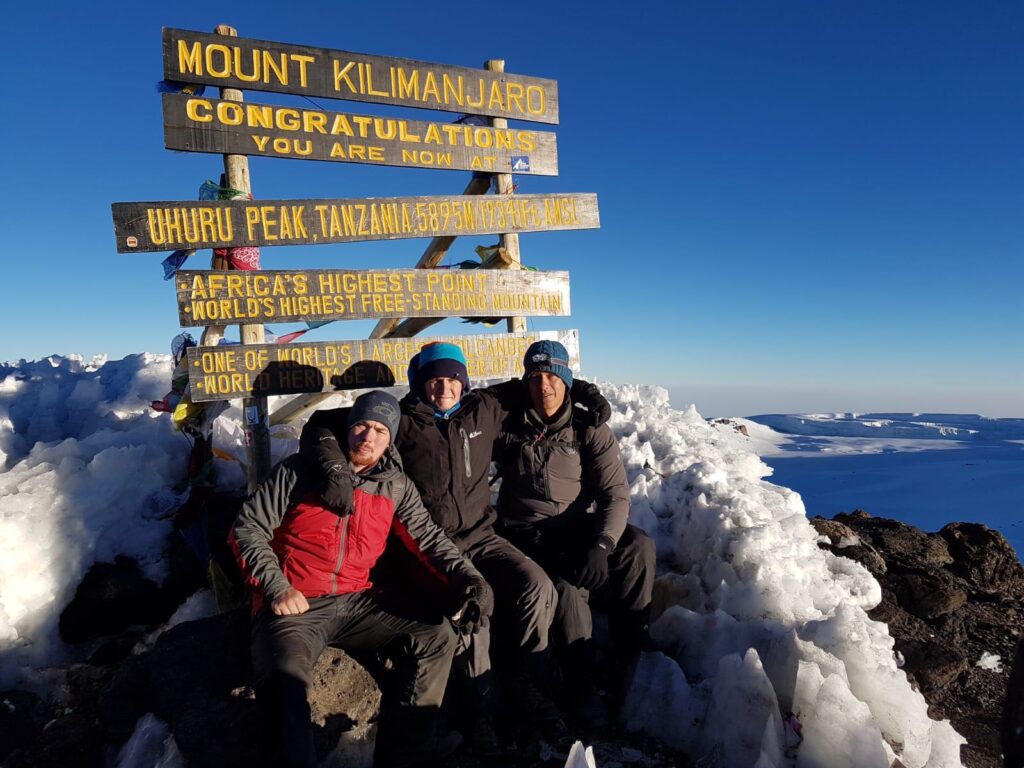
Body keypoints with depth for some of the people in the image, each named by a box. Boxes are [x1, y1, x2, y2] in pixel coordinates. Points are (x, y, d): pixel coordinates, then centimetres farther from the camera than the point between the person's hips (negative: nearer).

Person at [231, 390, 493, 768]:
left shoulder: (396, 486, 8)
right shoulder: (300, 470, -1)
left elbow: (428, 537, 1)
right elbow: (248, 527, 0)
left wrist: (469, 577, -18)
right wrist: (276, 589, -12)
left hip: (357, 602, 4)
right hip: (294, 605, -4)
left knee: (436, 634, -7)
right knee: (283, 677, -32)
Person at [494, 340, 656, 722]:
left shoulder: (590, 430, -2)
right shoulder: (508, 428, 0)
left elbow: (615, 494, -10)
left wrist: (601, 544, -25)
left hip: (577, 526, 2)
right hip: (527, 532, -2)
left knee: (638, 548, -24)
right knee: (567, 584, -32)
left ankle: (630, 657, -6)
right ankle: (581, 687, -11)